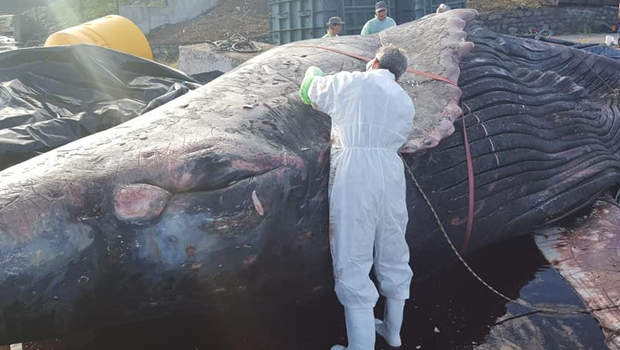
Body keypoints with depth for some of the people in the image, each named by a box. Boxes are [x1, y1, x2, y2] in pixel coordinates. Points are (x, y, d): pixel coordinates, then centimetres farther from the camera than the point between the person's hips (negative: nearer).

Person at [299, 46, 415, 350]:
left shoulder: (348, 83, 6)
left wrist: (312, 72, 45)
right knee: (393, 257, 17)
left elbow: (312, 91, 23)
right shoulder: (406, 102, 17)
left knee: (354, 261, -1)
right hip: (391, 175, 5)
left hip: (353, 174, -5)